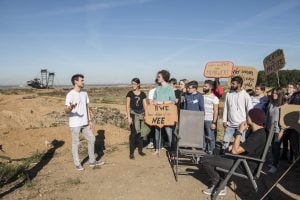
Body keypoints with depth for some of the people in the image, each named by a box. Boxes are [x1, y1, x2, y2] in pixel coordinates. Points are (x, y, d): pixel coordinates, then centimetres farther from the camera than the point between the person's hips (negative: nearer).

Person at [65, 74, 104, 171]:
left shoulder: (84, 93, 7)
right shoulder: (70, 95, -14)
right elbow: (66, 111, -19)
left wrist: (90, 120, 10)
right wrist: (70, 108, -42)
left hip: (84, 123, 7)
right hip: (75, 124, -7)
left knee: (91, 139, 11)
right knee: (75, 143, 5)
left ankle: (92, 161, 24)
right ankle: (77, 164, 20)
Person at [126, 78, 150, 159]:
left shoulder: (142, 94, 8)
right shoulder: (130, 93, 0)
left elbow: (145, 105, 9)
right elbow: (127, 106, -2)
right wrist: (129, 117, -10)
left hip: (141, 114, 3)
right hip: (133, 114, -3)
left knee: (141, 133, 7)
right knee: (133, 133, -8)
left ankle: (140, 150, 22)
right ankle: (131, 153, -1)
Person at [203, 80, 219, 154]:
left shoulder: (214, 98, -5)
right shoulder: (202, 96, 10)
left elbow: (216, 111, -7)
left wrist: (214, 122, -13)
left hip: (209, 120, -5)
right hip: (201, 120, 5)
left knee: (210, 137, 1)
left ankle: (211, 152, 11)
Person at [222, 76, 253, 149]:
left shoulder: (245, 95, -6)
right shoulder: (228, 94, 4)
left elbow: (249, 110, -5)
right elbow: (226, 108, 8)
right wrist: (224, 120, 3)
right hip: (230, 124, 3)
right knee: (225, 141, 5)